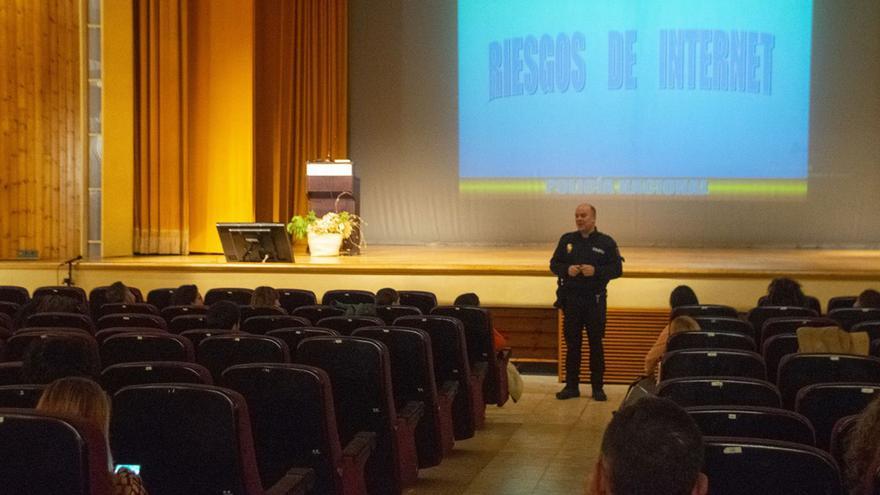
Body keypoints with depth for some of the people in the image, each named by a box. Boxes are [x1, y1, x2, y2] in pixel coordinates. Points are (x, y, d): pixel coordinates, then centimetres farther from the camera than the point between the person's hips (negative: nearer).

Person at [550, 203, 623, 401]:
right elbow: (554, 264, 11)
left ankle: (597, 387, 11)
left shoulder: (606, 242, 0)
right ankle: (571, 386, 13)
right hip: (571, 299, 2)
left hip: (595, 300, -2)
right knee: (572, 343, 6)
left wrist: (596, 271, -17)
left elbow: (617, 269, -2)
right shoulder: (567, 240, 8)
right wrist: (567, 269, -10)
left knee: (596, 343, 2)